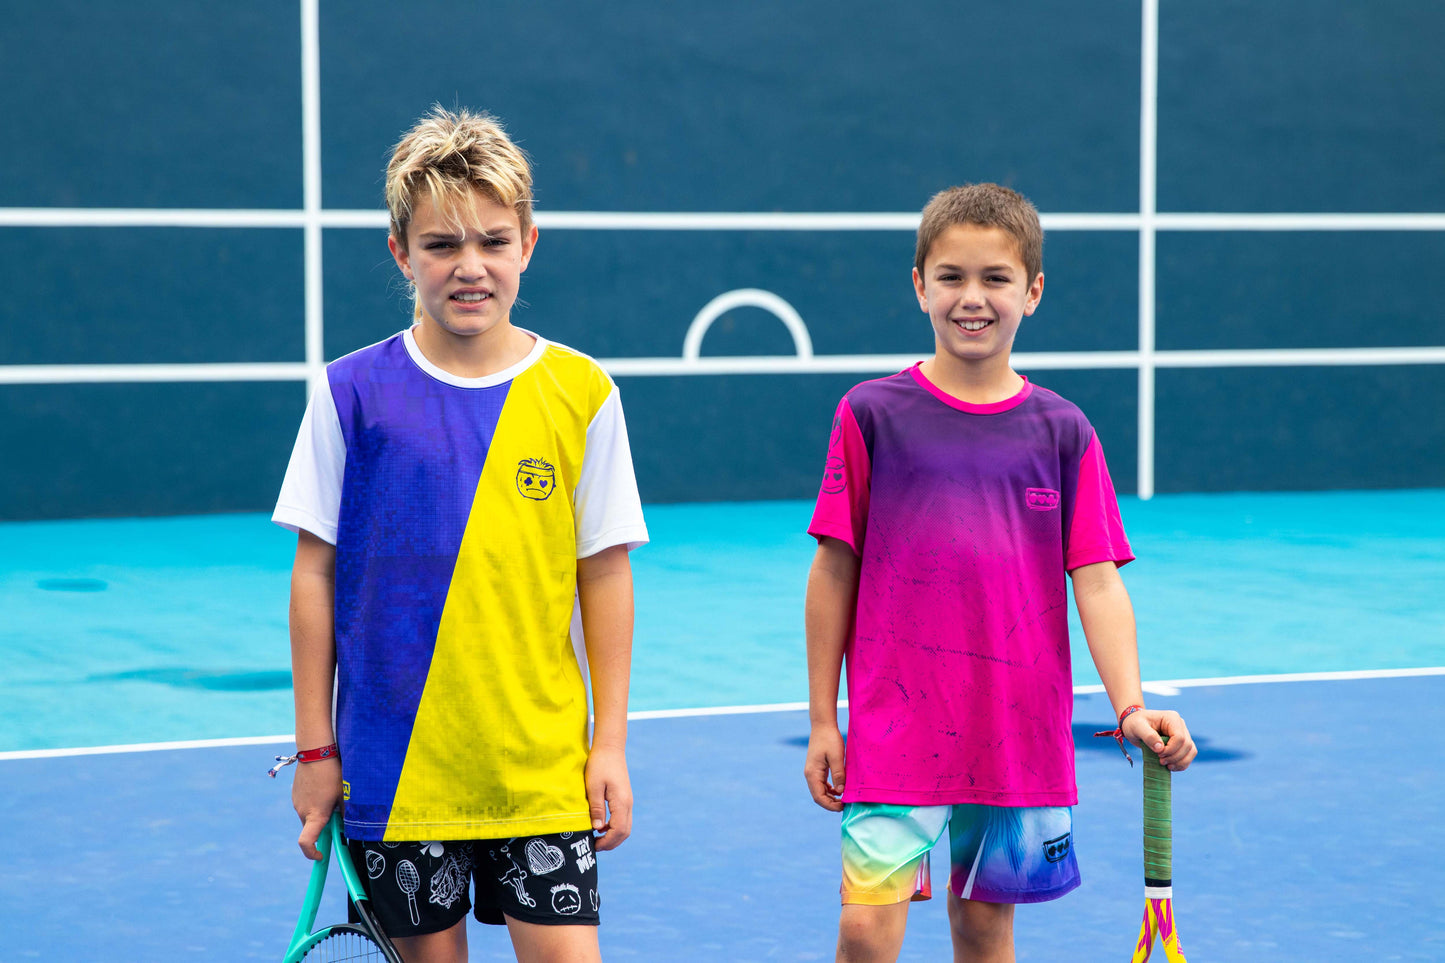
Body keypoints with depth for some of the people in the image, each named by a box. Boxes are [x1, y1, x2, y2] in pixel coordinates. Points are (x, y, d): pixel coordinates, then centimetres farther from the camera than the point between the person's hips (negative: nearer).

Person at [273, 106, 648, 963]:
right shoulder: (353, 394, -2)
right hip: (397, 765, 0)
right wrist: (316, 747, 2)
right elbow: (316, 574, 2)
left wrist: (611, 742, 2)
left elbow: (604, 576, 3)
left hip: (544, 768, 0)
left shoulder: (581, 394, -1)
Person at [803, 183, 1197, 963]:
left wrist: (1132, 706, -14)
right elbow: (835, 571, 3)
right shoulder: (872, 415, -1)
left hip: (1019, 736, 2)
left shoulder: (1062, 432, 3)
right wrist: (822, 720, 3)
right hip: (896, 731, -2)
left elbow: (1097, 581, 0)